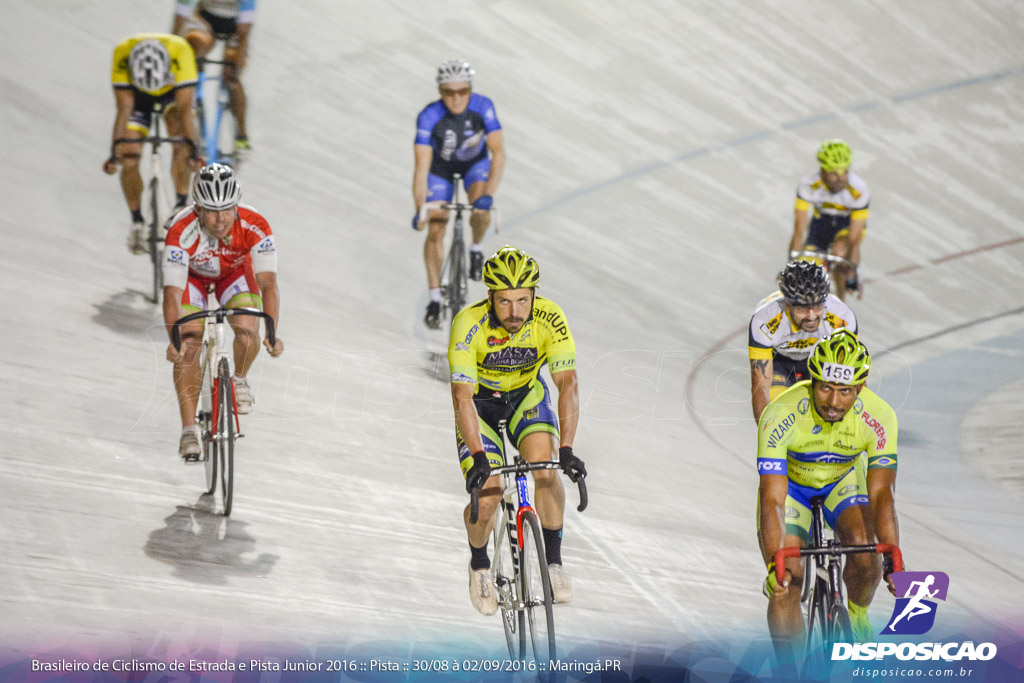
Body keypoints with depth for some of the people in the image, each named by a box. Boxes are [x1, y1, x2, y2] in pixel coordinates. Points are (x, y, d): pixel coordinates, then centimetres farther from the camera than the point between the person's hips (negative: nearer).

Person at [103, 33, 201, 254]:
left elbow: (185, 108, -38)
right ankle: (137, 223, 6)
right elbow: (124, 108, -31)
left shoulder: (180, 51, -39)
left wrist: (193, 149, -43)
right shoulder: (122, 54, -35)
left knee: (181, 142, -29)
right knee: (129, 160, -11)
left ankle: (182, 206, -19)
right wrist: (114, 151, -34)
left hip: (173, 94, -1)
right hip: (137, 96, 1)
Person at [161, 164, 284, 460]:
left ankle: (238, 380, 10)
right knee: (188, 348, -16)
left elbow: (268, 282, -39)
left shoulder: (255, 227, -35)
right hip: (192, 275, -1)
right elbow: (172, 293, -39)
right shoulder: (182, 232, -39)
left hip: (235, 272, 1)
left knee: (248, 333, -23)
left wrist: (273, 333, -52)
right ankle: (189, 429, -6)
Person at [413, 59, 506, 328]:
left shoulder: (482, 106, -32)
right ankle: (435, 297, 6)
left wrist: (488, 195, -46)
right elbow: (422, 166, -36)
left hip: (475, 163, 0)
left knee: (480, 210, -26)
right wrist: (419, 209, -45)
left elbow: (498, 152, -35)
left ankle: (477, 246, 7)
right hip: (441, 168, 0)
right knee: (435, 231, -7)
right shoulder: (429, 117, -34)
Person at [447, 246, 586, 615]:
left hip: (527, 397, 1)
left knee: (545, 467, -25)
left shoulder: (550, 318, -27)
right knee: (487, 497, -15)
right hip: (480, 402, -1)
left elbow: (568, 384, -30)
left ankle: (554, 561, -10)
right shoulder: (469, 325, -32)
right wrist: (478, 457, -44)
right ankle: (480, 565, 15)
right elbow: (462, 396, -35)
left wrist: (566, 449, -39)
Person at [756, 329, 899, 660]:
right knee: (785, 585, -15)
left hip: (842, 481, 1)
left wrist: (893, 558, -47)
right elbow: (772, 499, -40)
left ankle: (857, 614, 4)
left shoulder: (878, 417, -32)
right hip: (789, 483, -1)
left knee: (863, 546, -26)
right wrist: (775, 563, -52)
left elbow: (882, 494, -34)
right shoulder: (781, 416, -37)